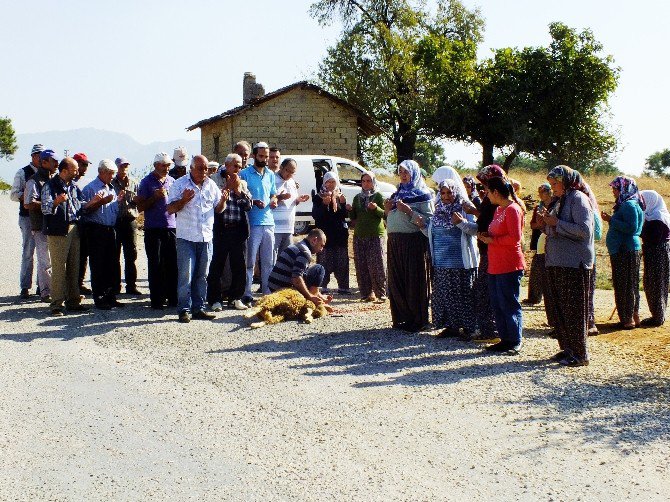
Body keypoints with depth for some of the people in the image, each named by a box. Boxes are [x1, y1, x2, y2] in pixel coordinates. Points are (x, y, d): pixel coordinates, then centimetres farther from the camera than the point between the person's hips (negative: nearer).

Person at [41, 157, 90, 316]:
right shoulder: (50, 186, -6)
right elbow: (45, 209, -16)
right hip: (57, 231, -7)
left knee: (74, 267, 9)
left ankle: (73, 301, 16)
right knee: (58, 268, -7)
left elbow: (81, 205, 21)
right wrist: (56, 202, -34)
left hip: (74, 230, 7)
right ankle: (57, 304, -4)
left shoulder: (73, 186, 17)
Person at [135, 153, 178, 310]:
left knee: (172, 264, 4)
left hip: (171, 227, 4)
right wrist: (155, 197, -14)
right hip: (153, 229, -4)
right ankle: (156, 300, 5)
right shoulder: (146, 182, 0)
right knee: (155, 265, -1)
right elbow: (140, 207, -4)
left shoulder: (172, 181, 13)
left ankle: (172, 298, 12)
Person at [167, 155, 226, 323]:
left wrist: (223, 200, -6)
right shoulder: (180, 184, -3)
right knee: (186, 275, -5)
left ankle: (198, 308, 16)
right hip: (186, 238, -5)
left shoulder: (211, 185, 11)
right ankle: (184, 310, 1)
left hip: (206, 237, 5)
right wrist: (183, 200, -22)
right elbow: (170, 209, -5)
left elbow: (218, 209, 15)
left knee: (202, 275, 9)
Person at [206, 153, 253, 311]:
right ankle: (215, 299, 7)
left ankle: (235, 298, 17)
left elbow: (249, 205, 9)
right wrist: (227, 187, -8)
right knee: (217, 265, 0)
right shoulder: (215, 179, 2)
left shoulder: (242, 183, 17)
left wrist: (238, 190, -2)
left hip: (239, 230, 4)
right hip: (220, 229, -4)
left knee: (239, 266, 6)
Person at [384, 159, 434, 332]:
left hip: (414, 242, -7)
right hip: (395, 242, 7)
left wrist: (409, 211, -19)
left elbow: (429, 220, -13)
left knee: (414, 281, -5)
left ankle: (418, 320, 2)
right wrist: (387, 210, 6)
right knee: (397, 281, 7)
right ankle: (402, 317, 16)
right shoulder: (397, 193, 19)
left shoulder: (422, 195, -2)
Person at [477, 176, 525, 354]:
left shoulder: (513, 209, -13)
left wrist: (492, 240, -13)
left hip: (509, 266, -10)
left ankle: (515, 342, 3)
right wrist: (486, 236, 7)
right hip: (495, 266, 10)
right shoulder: (499, 210, 17)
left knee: (509, 305, -4)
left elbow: (515, 238, -20)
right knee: (497, 304, 12)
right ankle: (505, 339, 19)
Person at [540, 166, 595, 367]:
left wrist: (556, 223, -18)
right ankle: (567, 349, 20)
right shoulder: (560, 201, 18)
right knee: (557, 308, 11)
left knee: (574, 310, -5)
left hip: (574, 263, -9)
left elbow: (584, 230, -21)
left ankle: (580, 354, 1)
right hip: (556, 263, 9)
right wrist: (545, 223, 5)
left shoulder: (578, 199, -10)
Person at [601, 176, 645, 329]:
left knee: (624, 285, -6)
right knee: (630, 285, 14)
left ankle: (628, 319, -2)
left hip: (626, 251, -10)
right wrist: (611, 219, 10)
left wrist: (612, 220, -18)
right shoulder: (625, 204, 16)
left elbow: (631, 228, -24)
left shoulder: (629, 205, -15)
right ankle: (634, 317, 20)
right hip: (622, 250, 10)